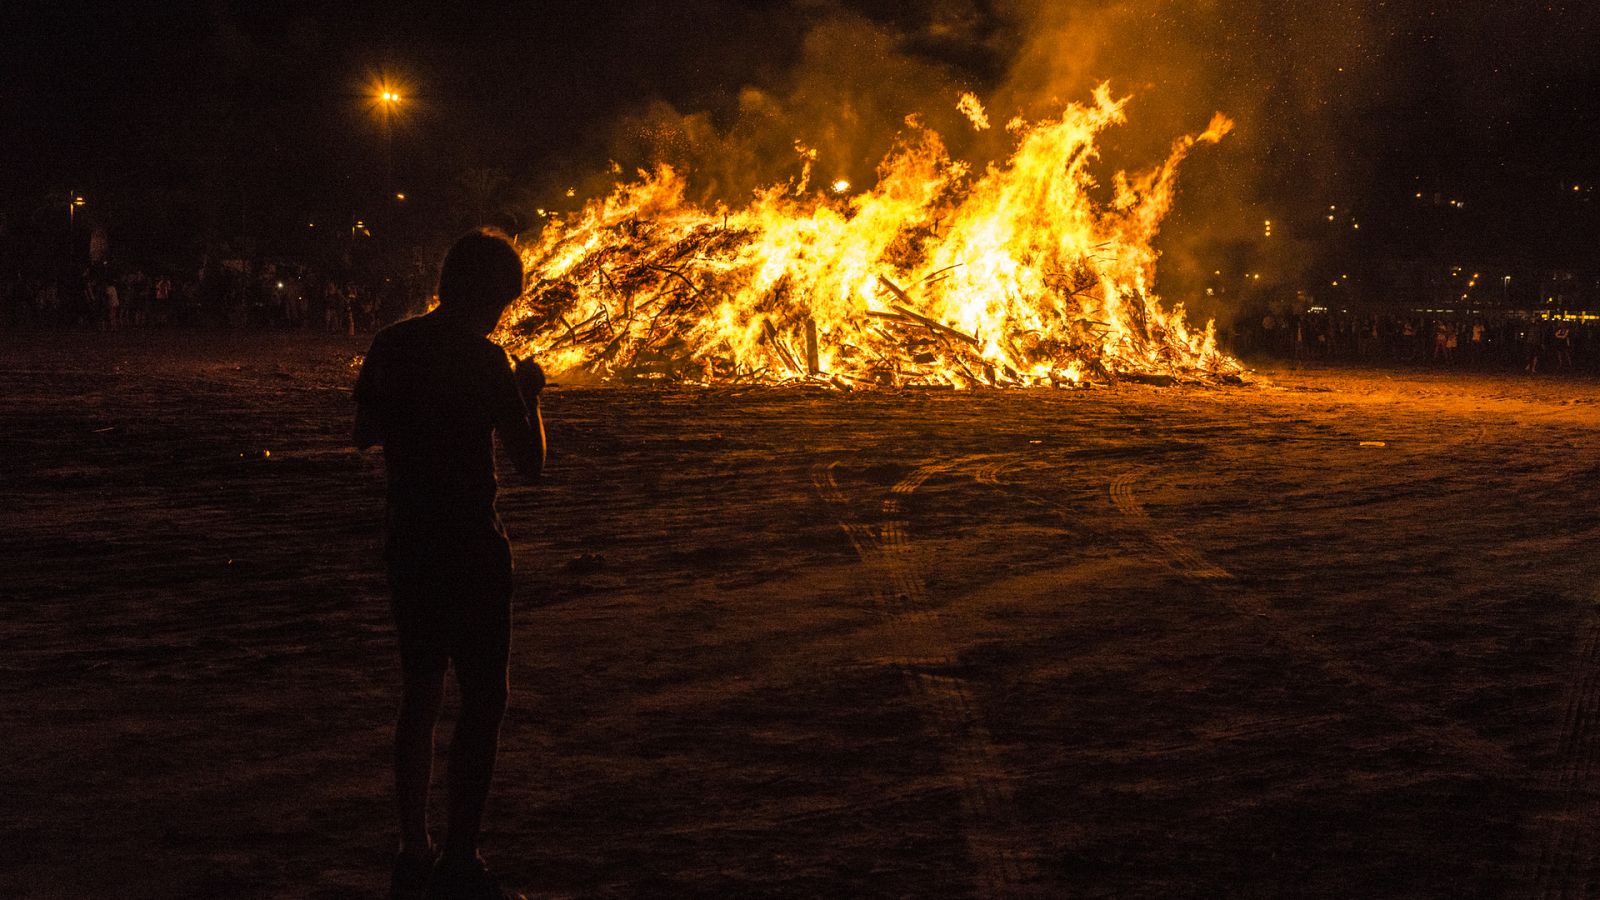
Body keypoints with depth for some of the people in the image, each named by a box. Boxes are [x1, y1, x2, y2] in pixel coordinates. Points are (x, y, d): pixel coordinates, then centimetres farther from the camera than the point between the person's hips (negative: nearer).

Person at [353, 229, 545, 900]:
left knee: (420, 694, 15)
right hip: (471, 548, -7)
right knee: (483, 699, 1)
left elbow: (364, 435, 17)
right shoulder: (484, 359, -15)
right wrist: (528, 394, 2)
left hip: (408, 544, 7)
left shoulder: (391, 346, 5)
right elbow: (531, 461, -13)